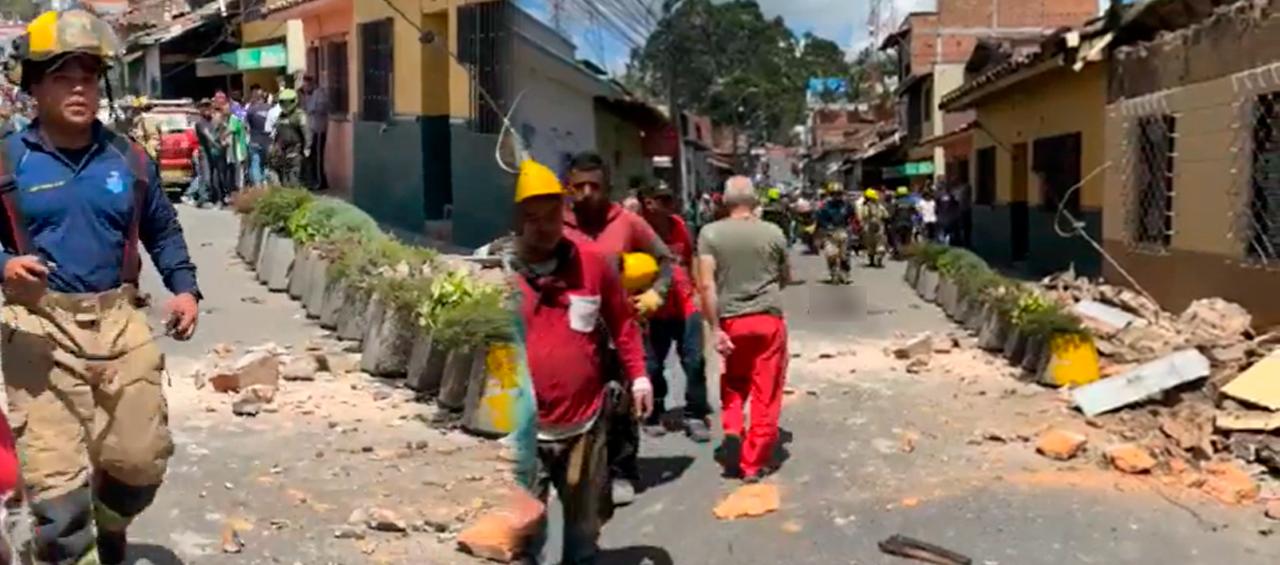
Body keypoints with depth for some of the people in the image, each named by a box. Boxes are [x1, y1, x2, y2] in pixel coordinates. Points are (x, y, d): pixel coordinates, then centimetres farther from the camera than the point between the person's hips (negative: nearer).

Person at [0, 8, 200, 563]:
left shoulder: (129, 158, 7)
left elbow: (163, 231, 18)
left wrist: (185, 288, 4)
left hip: (120, 321, 3)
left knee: (141, 461, 13)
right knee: (56, 482, -6)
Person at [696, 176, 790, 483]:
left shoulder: (710, 233, -4)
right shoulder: (773, 232, 0)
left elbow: (706, 285, -11)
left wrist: (715, 327, -8)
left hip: (731, 320, 1)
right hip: (769, 319, 0)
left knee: (733, 385, 24)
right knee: (765, 394, 7)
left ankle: (732, 431, 3)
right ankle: (754, 463, 10)